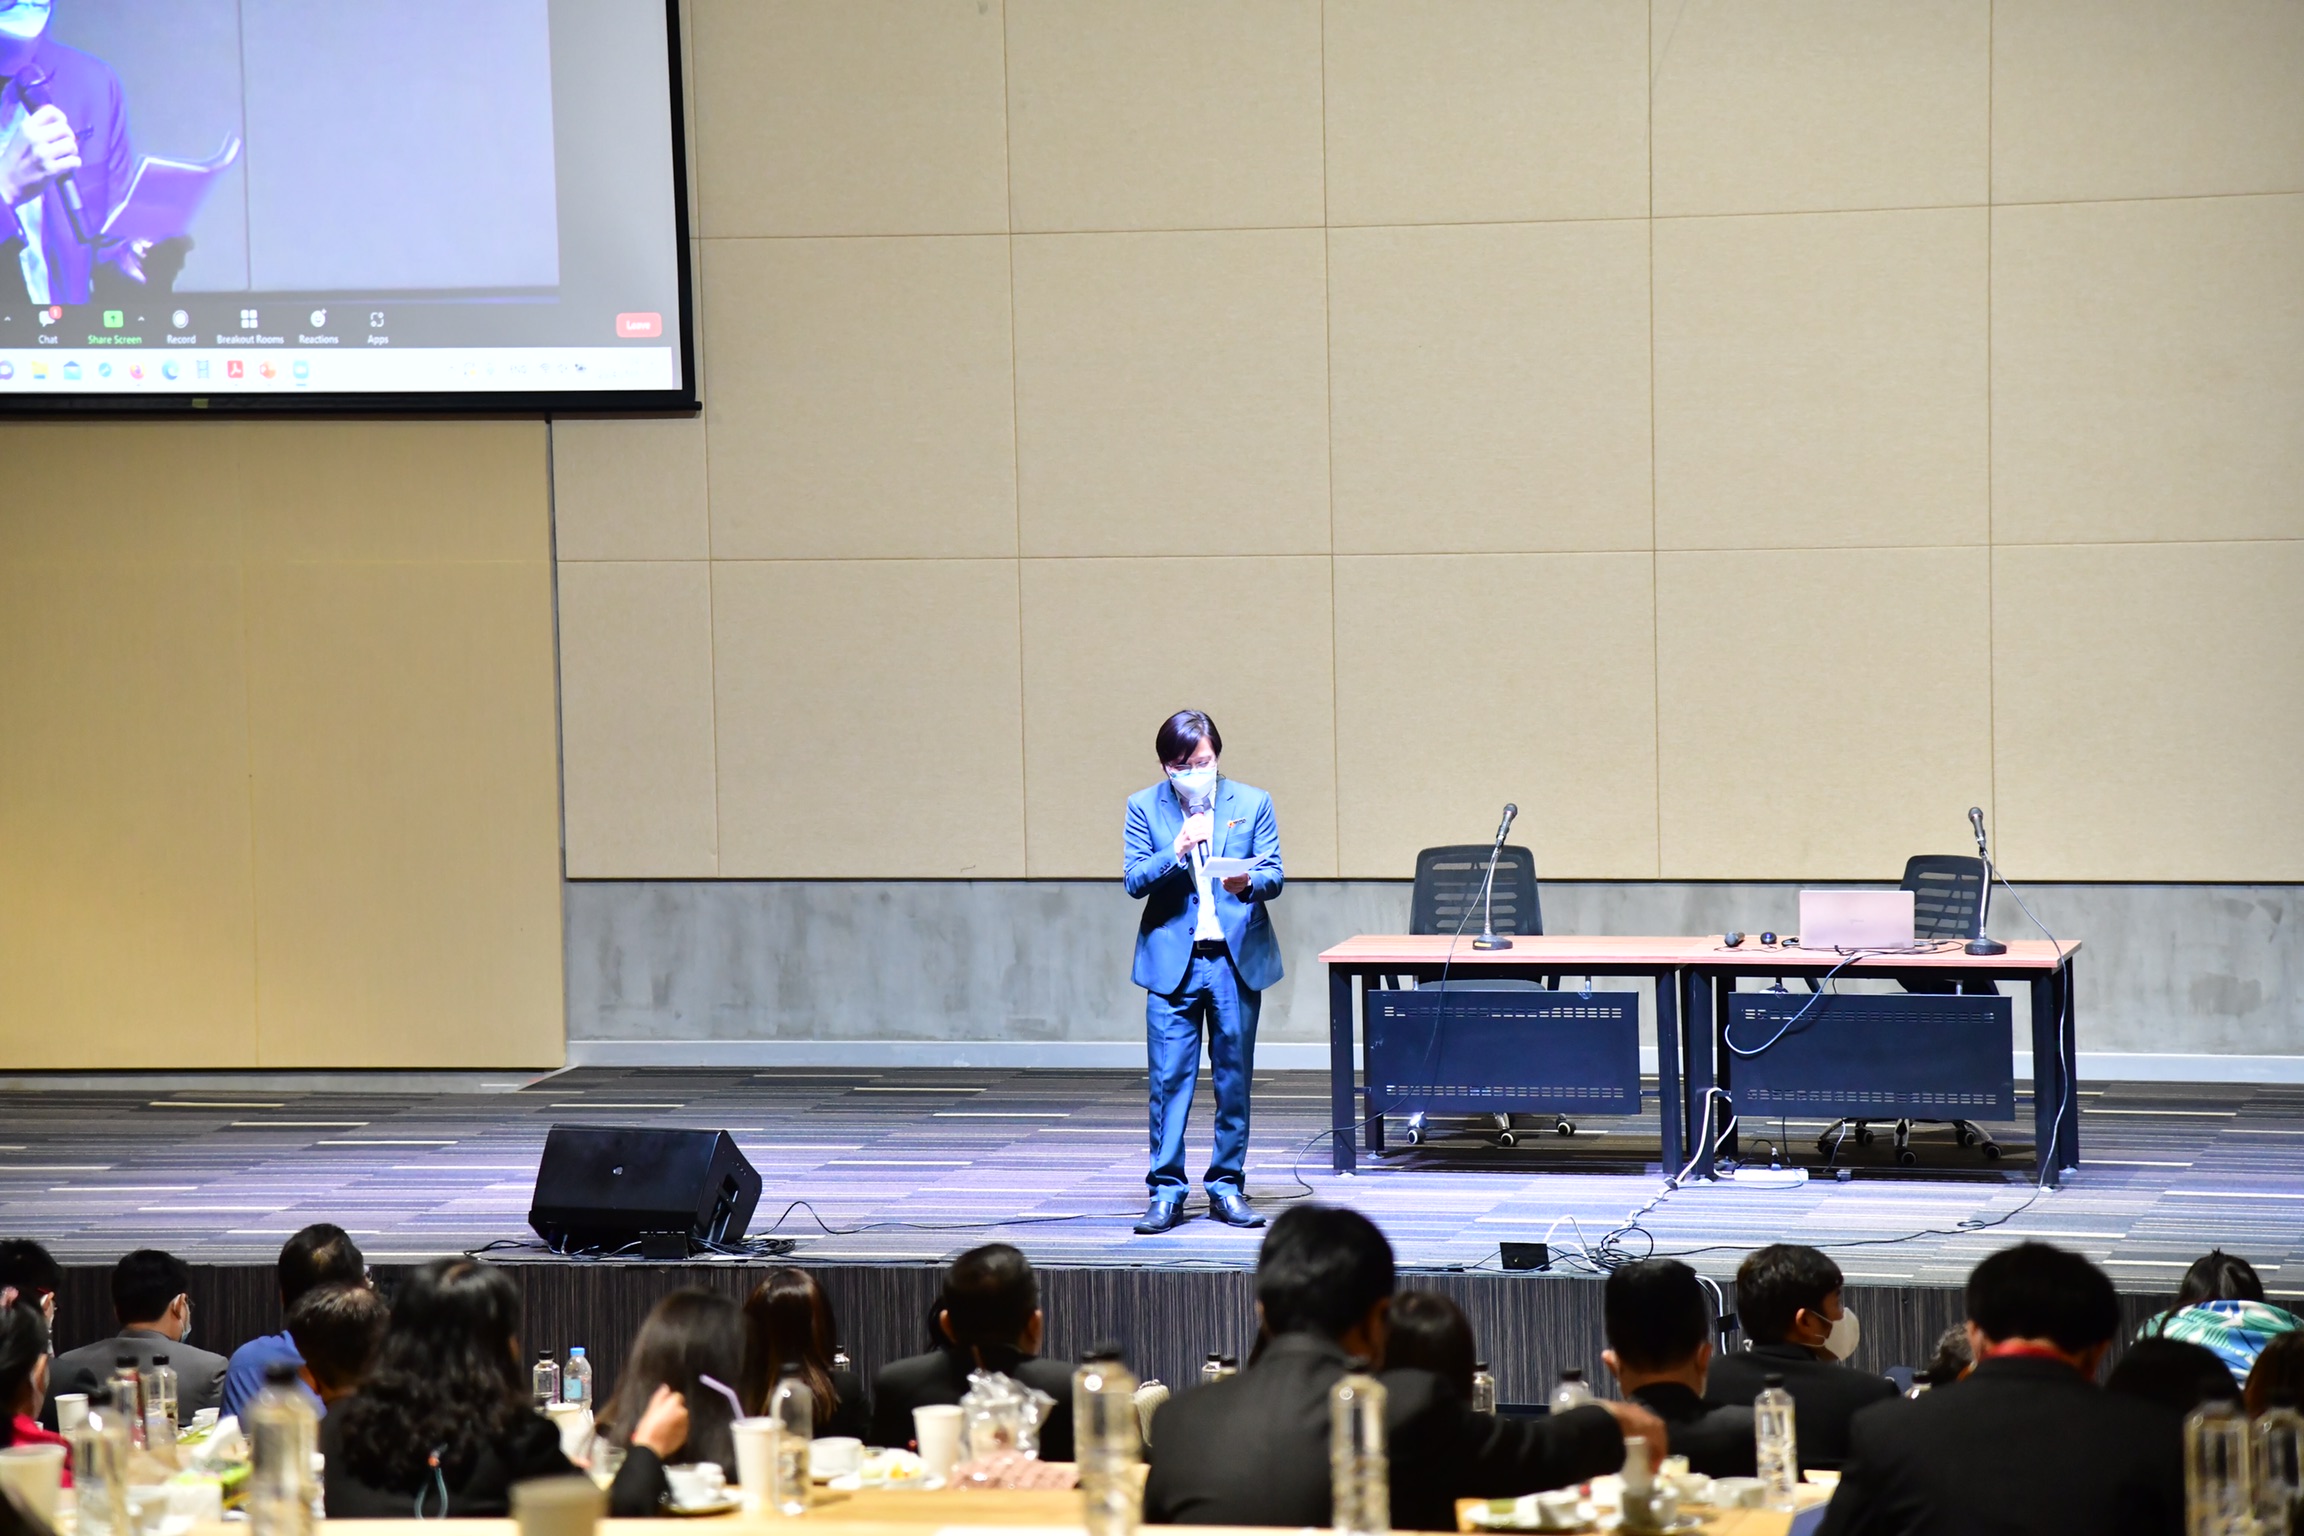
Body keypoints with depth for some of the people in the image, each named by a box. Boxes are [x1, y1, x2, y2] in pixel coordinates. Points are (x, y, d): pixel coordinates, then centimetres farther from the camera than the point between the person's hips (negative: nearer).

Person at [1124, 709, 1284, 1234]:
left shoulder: (1252, 803, 5)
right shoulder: (1144, 808, 4)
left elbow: (1274, 874, 1)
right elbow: (1133, 881, -2)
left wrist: (1249, 883, -22)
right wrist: (1176, 851, -18)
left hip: (1237, 959, 1)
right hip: (1172, 959, -1)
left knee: (1234, 1078, 5)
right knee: (1169, 1079, -4)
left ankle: (1227, 1186, 14)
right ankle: (1166, 1191, 1)